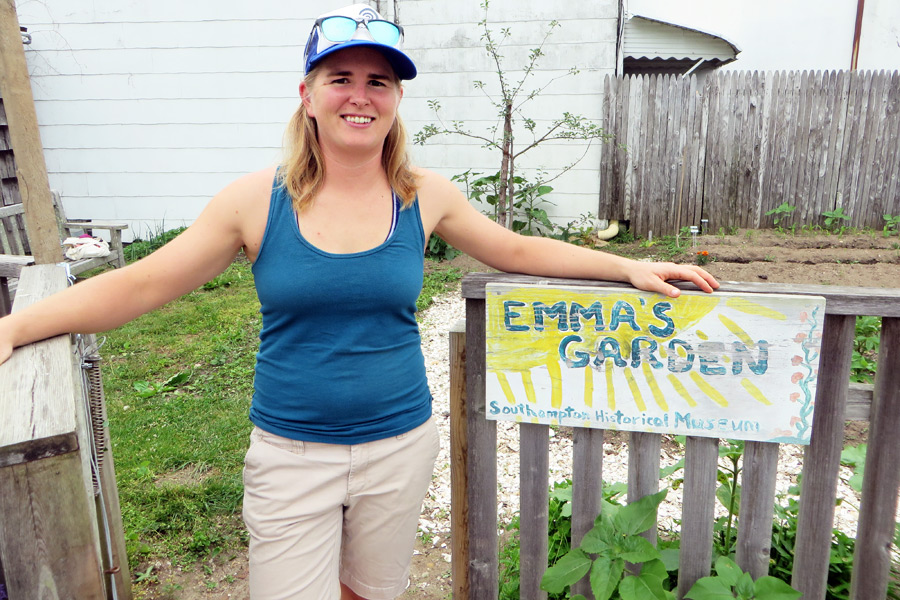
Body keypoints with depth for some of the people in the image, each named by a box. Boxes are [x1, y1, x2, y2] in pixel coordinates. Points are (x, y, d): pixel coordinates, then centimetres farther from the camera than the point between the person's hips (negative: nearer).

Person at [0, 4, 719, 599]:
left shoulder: (425, 197, -5)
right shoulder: (259, 200, -9)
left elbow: (521, 251, 6)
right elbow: (140, 284, -5)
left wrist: (630, 266, 3)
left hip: (401, 443, 2)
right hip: (291, 455, -1)